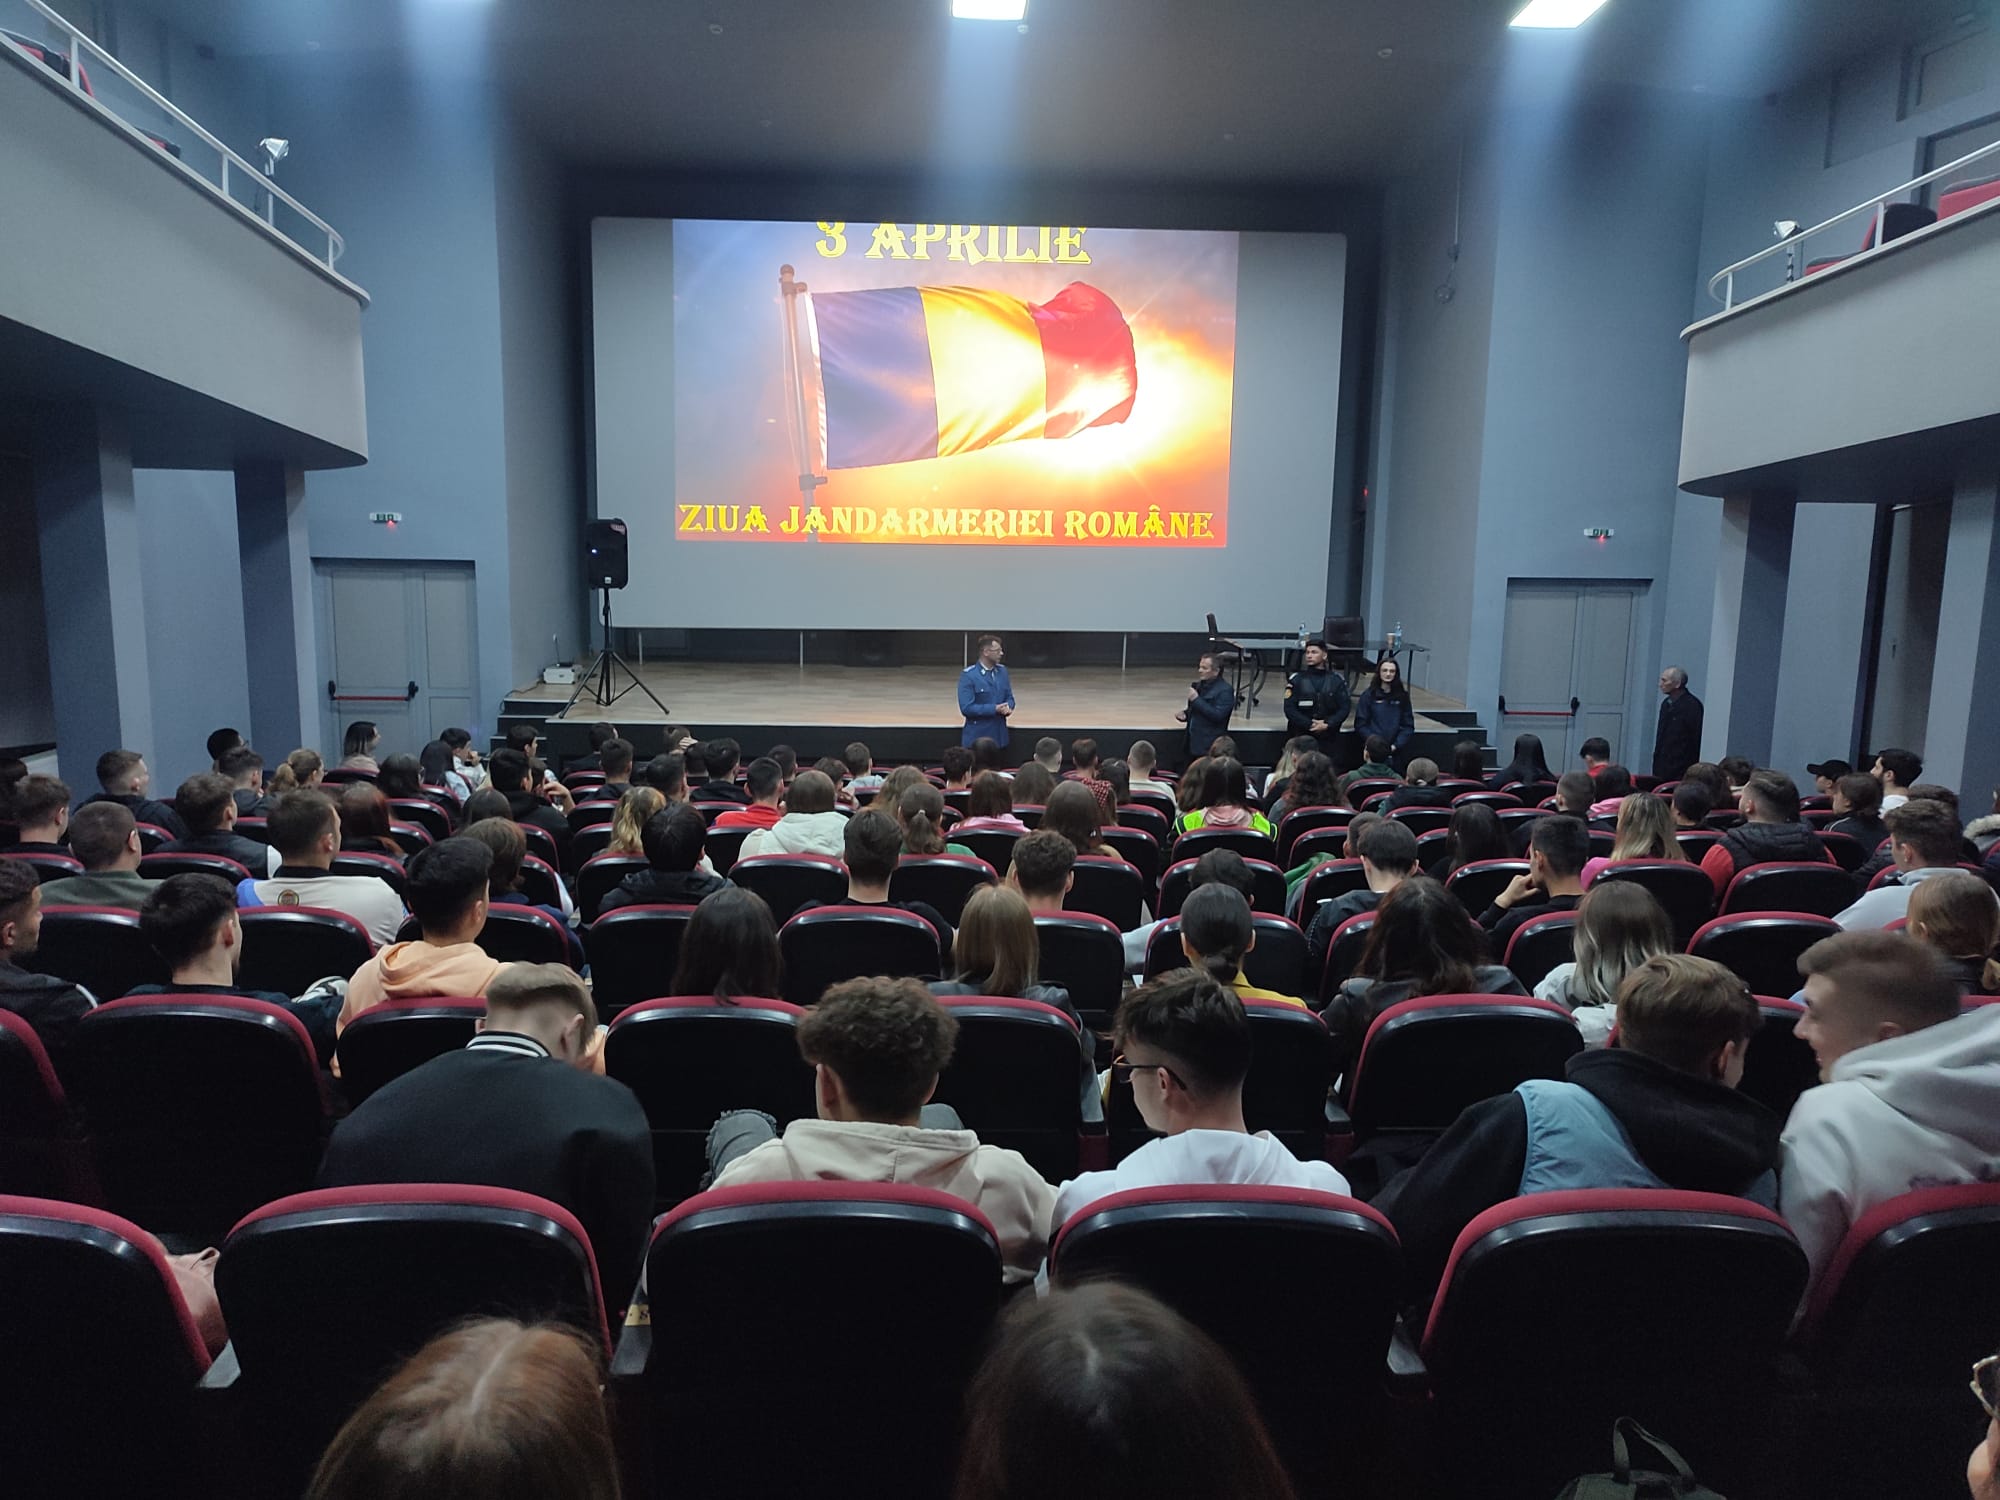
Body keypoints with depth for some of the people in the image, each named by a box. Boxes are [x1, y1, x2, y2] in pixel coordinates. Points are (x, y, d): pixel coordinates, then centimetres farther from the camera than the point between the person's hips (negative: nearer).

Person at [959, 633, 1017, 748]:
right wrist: (994, 709, -21)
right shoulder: (968, 675, -11)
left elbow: (1009, 697, 15)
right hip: (977, 736, -5)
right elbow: (966, 708, -17)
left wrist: (1008, 707, -10)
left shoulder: (1002, 671, 9)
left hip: (999, 735, 6)